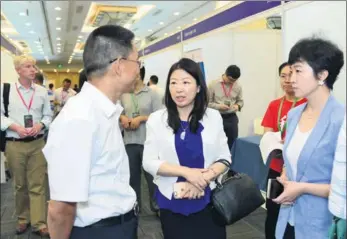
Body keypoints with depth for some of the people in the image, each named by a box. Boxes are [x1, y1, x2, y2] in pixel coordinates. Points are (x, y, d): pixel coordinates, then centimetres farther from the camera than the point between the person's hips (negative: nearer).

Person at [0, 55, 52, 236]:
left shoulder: (42, 91, 3)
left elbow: (48, 115, 8)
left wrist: (40, 125, -11)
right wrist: (16, 127, -14)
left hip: (37, 143, 1)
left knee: (37, 185, 2)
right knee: (20, 185, 13)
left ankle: (39, 223, 9)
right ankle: (22, 219, 30)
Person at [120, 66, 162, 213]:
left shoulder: (152, 94, -4)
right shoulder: (124, 95, 6)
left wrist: (141, 118, -15)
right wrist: (123, 118, -9)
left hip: (148, 141, -3)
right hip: (130, 141, 4)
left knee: (151, 174, 5)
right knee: (132, 174, 15)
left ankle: (156, 205, 22)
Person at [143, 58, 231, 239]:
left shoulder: (213, 117, 0)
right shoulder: (157, 119, -3)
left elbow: (224, 158, 1)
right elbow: (149, 162, -7)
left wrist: (204, 179, -16)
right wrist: (187, 172, -17)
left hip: (208, 200, 1)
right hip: (172, 202, 0)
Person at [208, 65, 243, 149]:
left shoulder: (238, 86, 1)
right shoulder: (213, 84, -8)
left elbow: (240, 101, 13)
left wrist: (238, 106, -9)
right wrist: (218, 106, -19)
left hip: (232, 118, 3)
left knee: (232, 144, 10)